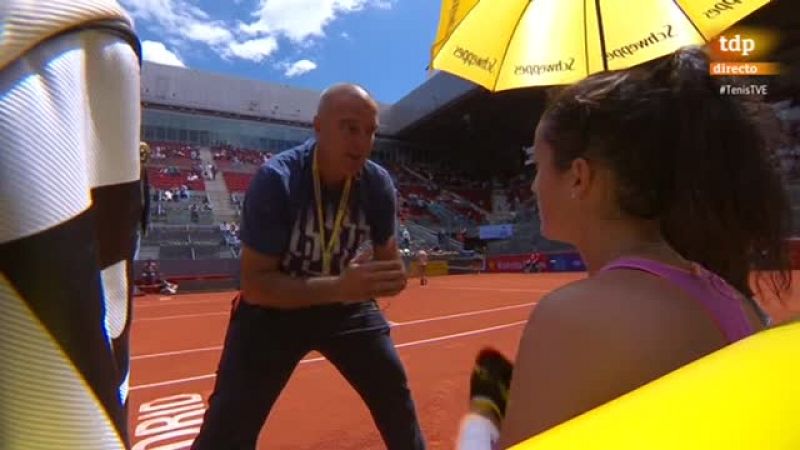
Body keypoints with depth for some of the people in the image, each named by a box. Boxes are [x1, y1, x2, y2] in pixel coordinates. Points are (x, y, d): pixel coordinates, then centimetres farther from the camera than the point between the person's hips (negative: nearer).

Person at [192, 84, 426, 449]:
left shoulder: (378, 184, -14)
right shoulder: (275, 180, -27)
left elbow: (387, 256, -2)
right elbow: (254, 284, -27)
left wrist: (391, 277, -27)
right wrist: (338, 287, -41)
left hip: (345, 303, 4)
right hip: (273, 309, -3)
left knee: (396, 397, 10)